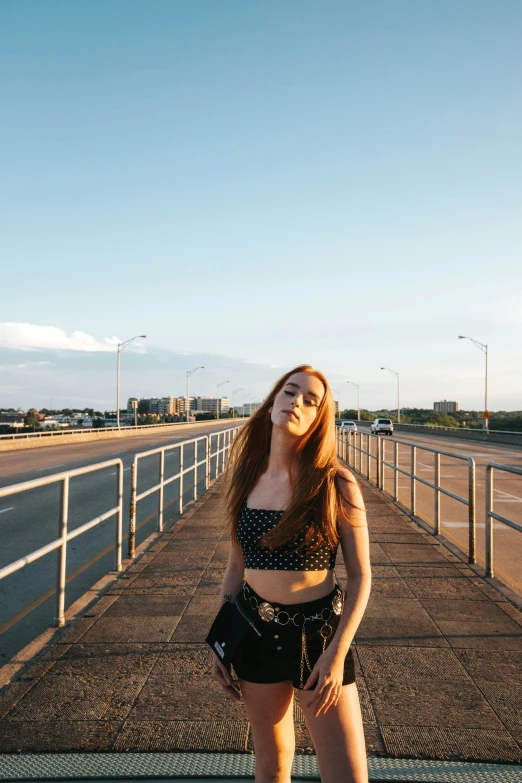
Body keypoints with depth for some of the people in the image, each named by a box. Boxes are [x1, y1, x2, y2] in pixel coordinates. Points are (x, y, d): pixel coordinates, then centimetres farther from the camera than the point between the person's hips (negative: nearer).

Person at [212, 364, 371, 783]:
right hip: (255, 633, 3)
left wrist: (337, 654, -13)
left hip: (319, 633, -3)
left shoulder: (336, 484, -13)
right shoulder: (245, 476, -2)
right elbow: (236, 565, 7)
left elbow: (360, 576, -7)